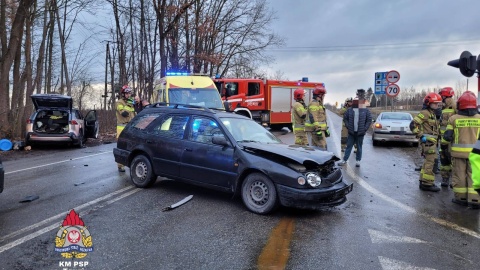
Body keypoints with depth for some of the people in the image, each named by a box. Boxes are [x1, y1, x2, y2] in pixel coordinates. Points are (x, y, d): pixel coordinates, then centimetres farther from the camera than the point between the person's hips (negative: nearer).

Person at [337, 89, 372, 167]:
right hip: (351, 132, 1)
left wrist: (365, 129, -4)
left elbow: (369, 120, 3)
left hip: (360, 133, -1)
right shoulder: (350, 110, 1)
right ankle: (344, 160, 12)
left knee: (359, 147, 8)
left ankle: (358, 161, 18)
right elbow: (345, 118, 9)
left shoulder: (366, 111, -1)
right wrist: (348, 126, 1)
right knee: (349, 146, 7)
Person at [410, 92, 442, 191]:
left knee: (427, 162, 15)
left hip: (432, 141, 10)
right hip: (428, 141, -10)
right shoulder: (424, 113, -13)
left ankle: (423, 182, 25)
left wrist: (437, 138, 18)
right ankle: (427, 184, -3)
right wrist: (421, 136, -22)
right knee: (430, 162, -8)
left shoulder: (432, 113, 18)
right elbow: (413, 124, -23)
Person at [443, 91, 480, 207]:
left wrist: (452, 139, 13)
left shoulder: (454, 118, -9)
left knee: (459, 175, 9)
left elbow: (447, 136, -8)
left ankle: (461, 198, 16)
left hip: (458, 151, -1)